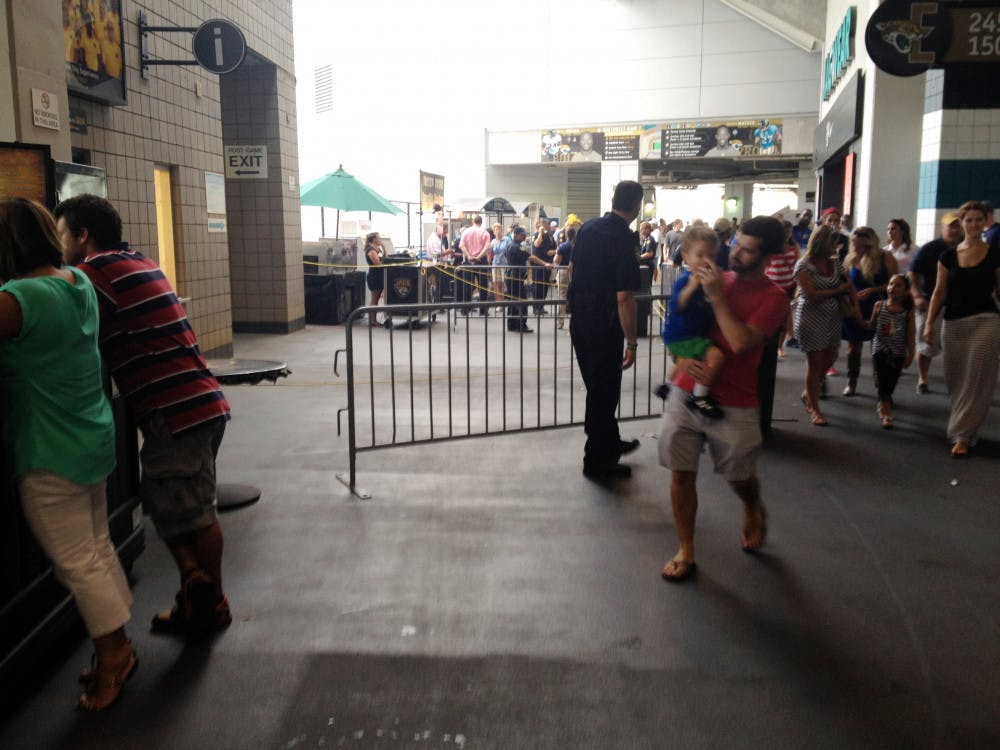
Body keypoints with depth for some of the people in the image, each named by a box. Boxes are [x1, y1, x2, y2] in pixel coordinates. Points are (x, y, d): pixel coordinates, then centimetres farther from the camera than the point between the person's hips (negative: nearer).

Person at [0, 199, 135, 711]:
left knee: (77, 562, 5)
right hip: (95, 439, 9)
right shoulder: (79, 282, 2)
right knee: (98, 548, 18)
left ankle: (113, 653, 17)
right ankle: (118, 648, 29)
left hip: (50, 456, -9)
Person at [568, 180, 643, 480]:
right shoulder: (624, 240, -19)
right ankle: (596, 461, 17)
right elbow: (624, 298, -22)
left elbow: (571, 268, 16)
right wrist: (631, 343, -18)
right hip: (604, 326, -8)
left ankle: (611, 443, 39)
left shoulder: (588, 227, 4)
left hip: (579, 318, 8)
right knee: (604, 392, 5)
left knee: (597, 386, 21)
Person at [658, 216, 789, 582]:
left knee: (740, 477, 12)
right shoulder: (715, 278, 6)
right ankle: (685, 552, 19)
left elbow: (741, 342, -23)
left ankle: (753, 511, 48)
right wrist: (683, 358, -7)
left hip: (734, 405, -3)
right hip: (686, 392, 3)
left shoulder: (773, 298, -8)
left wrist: (717, 297, -19)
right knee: (681, 473, 4)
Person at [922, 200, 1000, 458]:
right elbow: (939, 292, 8)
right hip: (953, 323, 3)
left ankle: (963, 435, -2)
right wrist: (929, 323, 0)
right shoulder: (948, 256, 7)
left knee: (976, 380, -6)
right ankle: (962, 424, 28)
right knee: (955, 379, 9)